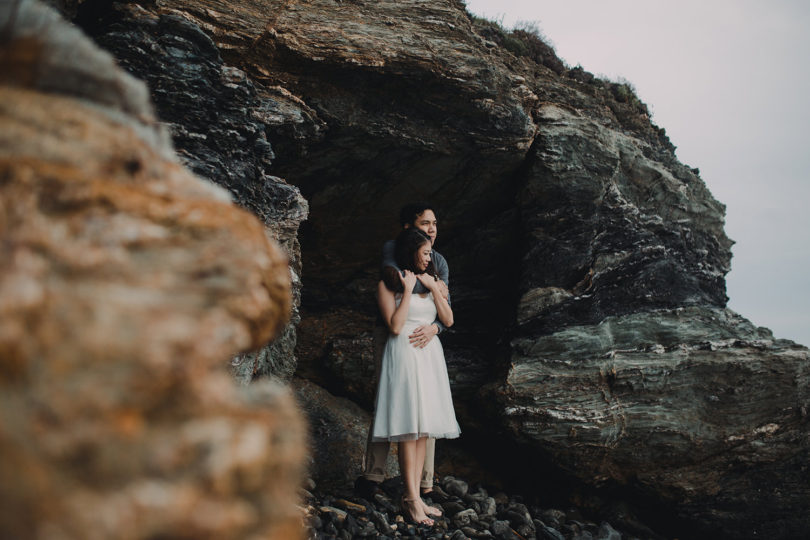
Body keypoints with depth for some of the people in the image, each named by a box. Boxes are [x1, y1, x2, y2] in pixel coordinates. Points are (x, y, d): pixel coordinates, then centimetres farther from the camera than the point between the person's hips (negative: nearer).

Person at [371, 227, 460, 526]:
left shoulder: (431, 280, 15)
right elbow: (395, 326, -12)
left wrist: (434, 288, -1)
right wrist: (408, 290, -11)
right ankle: (411, 498, -5)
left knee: (423, 428, 4)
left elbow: (448, 320, 8)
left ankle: (414, 495, 9)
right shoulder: (388, 284, -2)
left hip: (430, 355, 6)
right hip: (404, 354, -6)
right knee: (409, 428, -9)